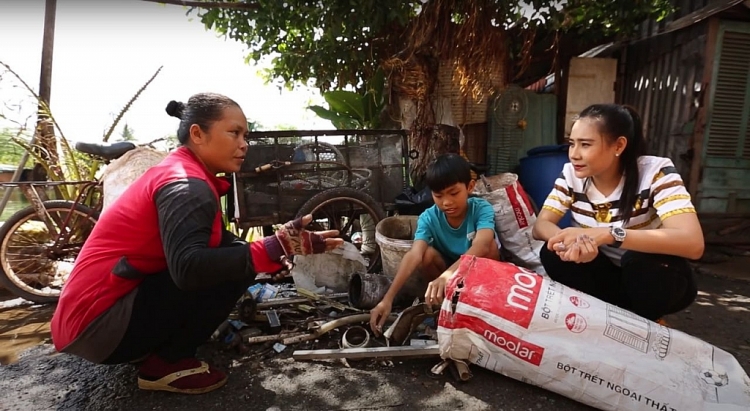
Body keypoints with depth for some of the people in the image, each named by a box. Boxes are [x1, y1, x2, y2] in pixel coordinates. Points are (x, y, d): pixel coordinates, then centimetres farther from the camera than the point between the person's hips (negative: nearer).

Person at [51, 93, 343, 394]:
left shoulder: (180, 173, 10)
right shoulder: (186, 185, -21)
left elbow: (221, 244, 6)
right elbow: (188, 267, -36)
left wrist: (287, 245, -4)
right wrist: (276, 248, -39)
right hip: (99, 323, -9)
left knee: (231, 261, 9)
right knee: (233, 270, -20)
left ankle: (153, 349, 12)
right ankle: (165, 365, -4)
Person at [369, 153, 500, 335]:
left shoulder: (482, 208, -26)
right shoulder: (428, 218, -21)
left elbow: (481, 245, -45)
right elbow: (414, 255, -34)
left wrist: (447, 275, -64)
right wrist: (388, 299, -48)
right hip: (448, 270, 2)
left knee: (490, 246, -32)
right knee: (426, 253, -29)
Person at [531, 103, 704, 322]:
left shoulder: (656, 172, -22)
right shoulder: (571, 174, -11)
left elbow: (693, 243, -33)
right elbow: (540, 226, -15)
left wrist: (607, 234, -45)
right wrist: (570, 242, -39)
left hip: (654, 279, -2)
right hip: (605, 275, 3)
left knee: (643, 260, -34)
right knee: (552, 254, -23)